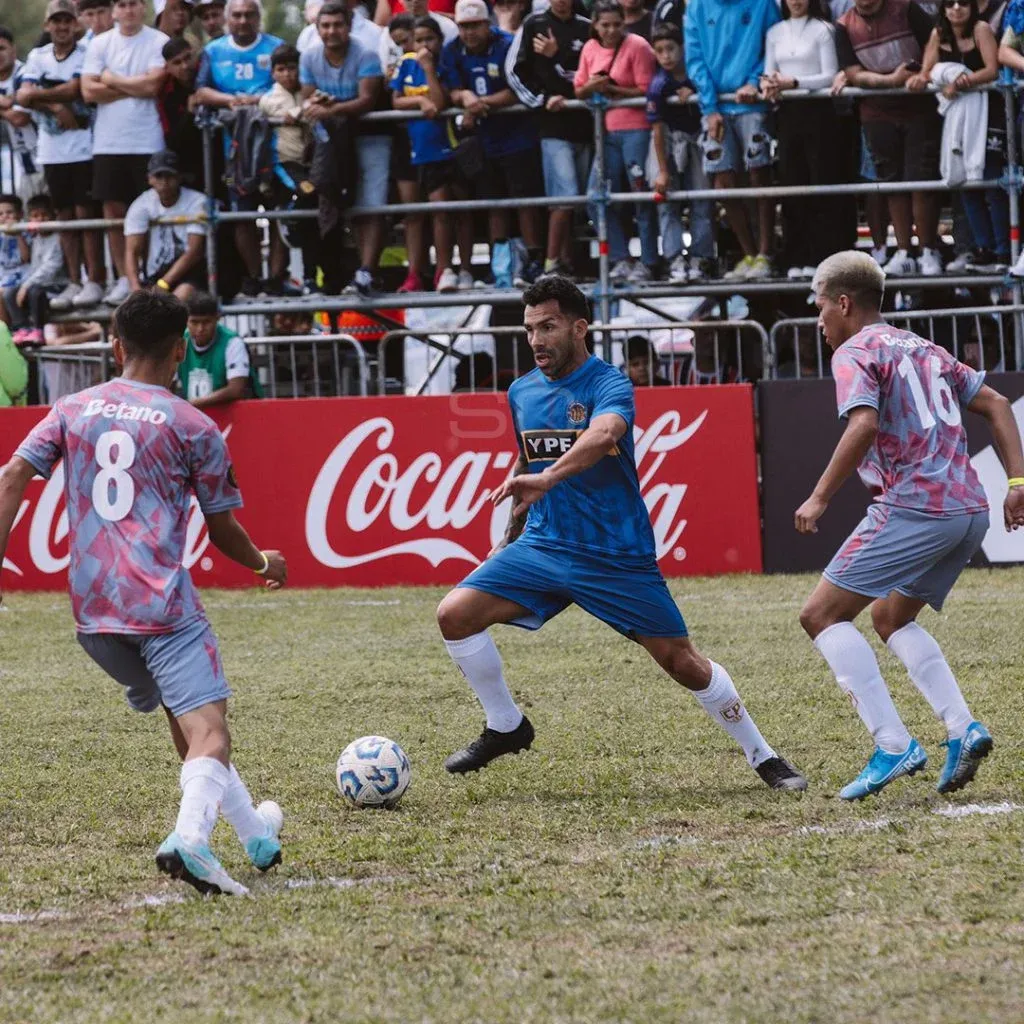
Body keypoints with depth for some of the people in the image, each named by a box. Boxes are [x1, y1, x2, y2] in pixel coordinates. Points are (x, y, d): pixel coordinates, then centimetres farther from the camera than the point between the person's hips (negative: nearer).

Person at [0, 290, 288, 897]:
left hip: (92, 609, 6)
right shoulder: (193, 427, 1)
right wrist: (265, 564, 27)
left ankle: (255, 835, 33)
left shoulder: (73, 411, 12)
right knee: (208, 728, -12)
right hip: (164, 606, -5)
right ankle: (191, 836, -40)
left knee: (181, 714, 23)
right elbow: (223, 530, 7)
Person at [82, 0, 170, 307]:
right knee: (113, 209, 4)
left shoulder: (158, 42, -1)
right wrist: (135, 88, -6)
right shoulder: (99, 44, 7)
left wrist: (112, 80, -2)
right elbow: (89, 91, -2)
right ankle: (123, 278, 10)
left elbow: (152, 85, -13)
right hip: (109, 141, 3)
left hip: (147, 141, -3)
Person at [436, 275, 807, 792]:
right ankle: (506, 727, 6)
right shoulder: (522, 393, 7)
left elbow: (603, 435, -37)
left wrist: (547, 479, -52)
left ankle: (762, 757, 16)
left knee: (682, 662, -2)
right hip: (543, 547, 5)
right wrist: (510, 540, 27)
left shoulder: (608, 384, -14)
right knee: (455, 614, -12)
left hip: (617, 555, -5)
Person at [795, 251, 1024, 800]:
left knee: (821, 614, -2)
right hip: (969, 510, 9)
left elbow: (864, 425, -19)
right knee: (890, 616, 24)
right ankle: (963, 729, 6)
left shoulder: (856, 353, -2)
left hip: (913, 507, -9)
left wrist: (819, 498, -14)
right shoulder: (925, 350, 24)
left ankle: (893, 745, -14)